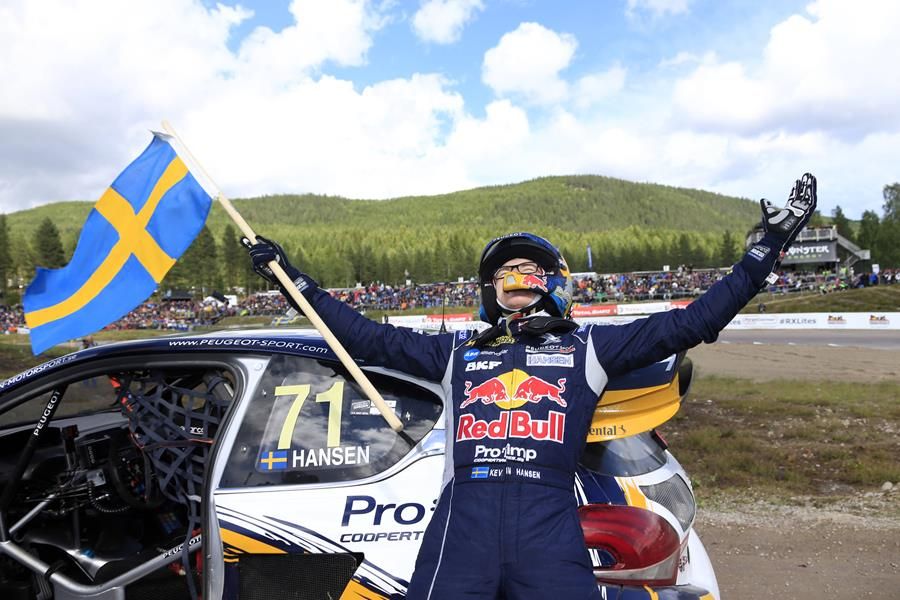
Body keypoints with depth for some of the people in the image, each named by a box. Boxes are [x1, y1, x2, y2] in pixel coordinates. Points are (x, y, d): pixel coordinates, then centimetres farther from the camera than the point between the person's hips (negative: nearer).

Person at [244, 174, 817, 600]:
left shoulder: (587, 346, 18)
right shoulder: (457, 351, 22)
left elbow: (691, 322, 15)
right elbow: (367, 337, 22)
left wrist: (768, 248, 14)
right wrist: (293, 278, 24)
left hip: (549, 522, -1)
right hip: (463, 517, 1)